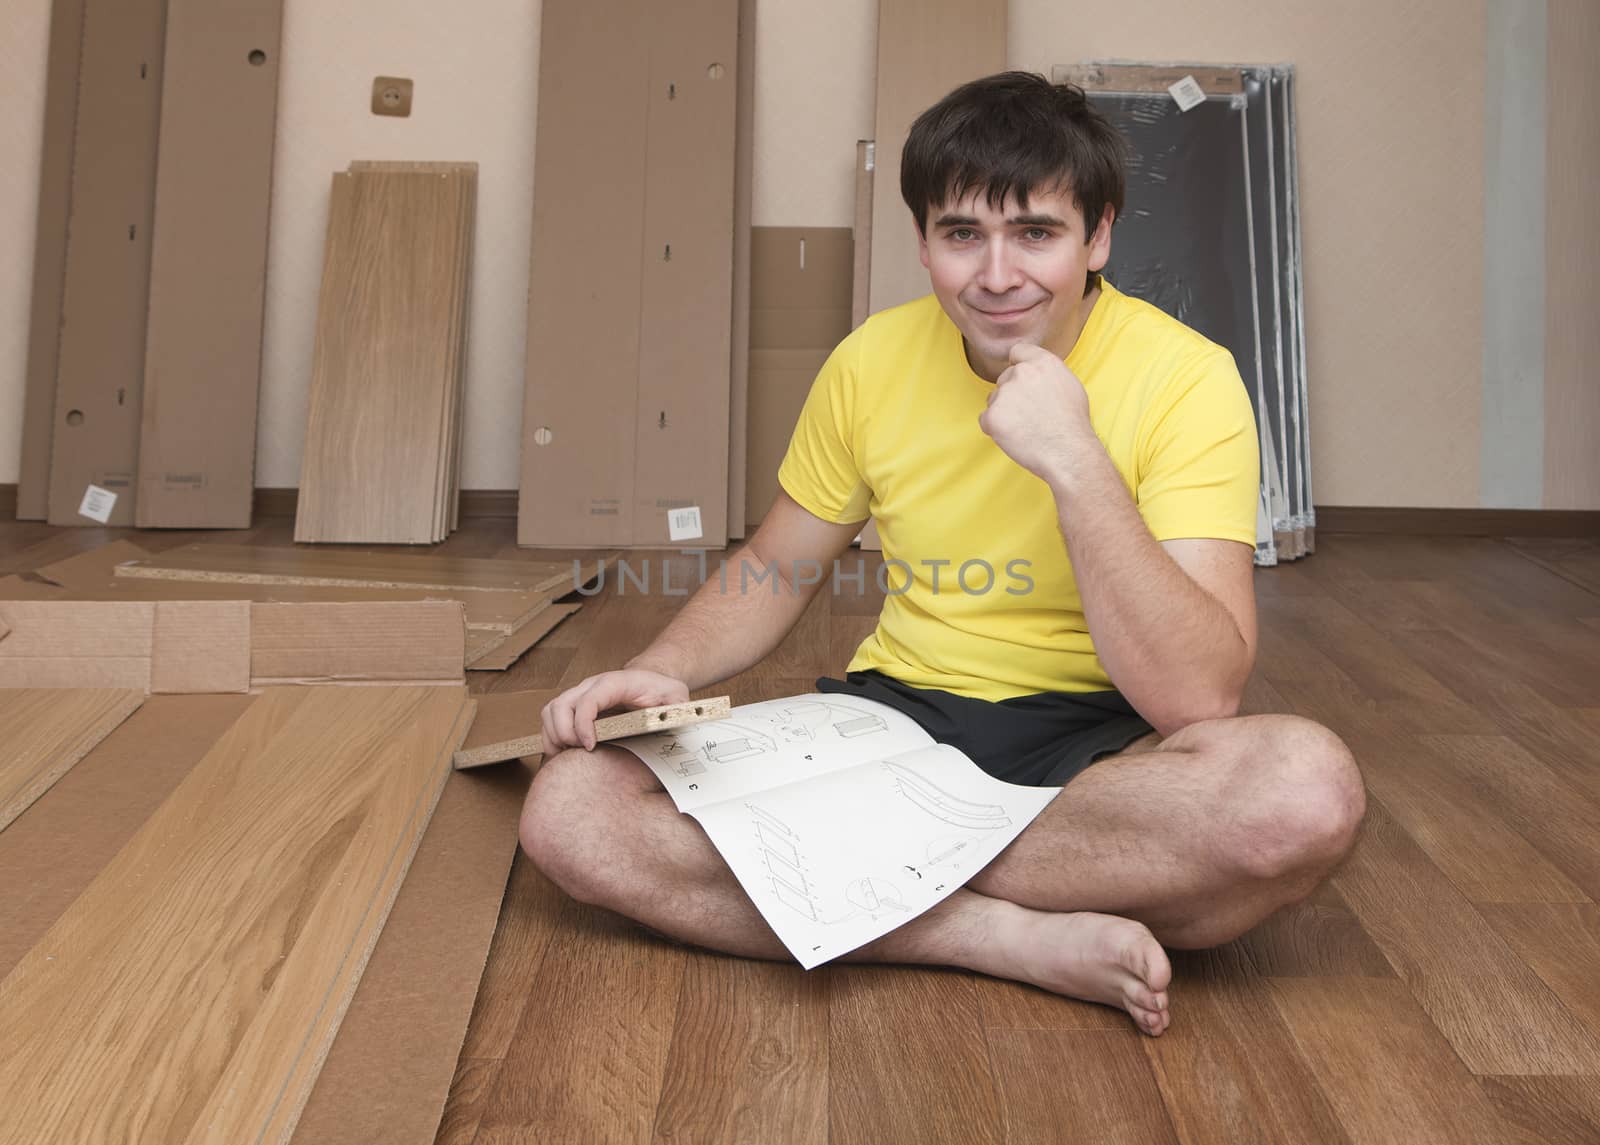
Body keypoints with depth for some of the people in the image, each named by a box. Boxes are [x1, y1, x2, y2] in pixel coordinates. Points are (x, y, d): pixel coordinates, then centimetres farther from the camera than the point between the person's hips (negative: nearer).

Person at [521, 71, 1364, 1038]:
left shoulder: (1186, 379, -12)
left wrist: (1077, 463, -29)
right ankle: (1022, 935, -19)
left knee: (1309, 790, -36)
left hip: (1092, 740, -3)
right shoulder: (874, 361, -1)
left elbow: (1200, 698, -22)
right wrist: (663, 670, -7)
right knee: (572, 808, -16)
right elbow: (776, 571, 12)